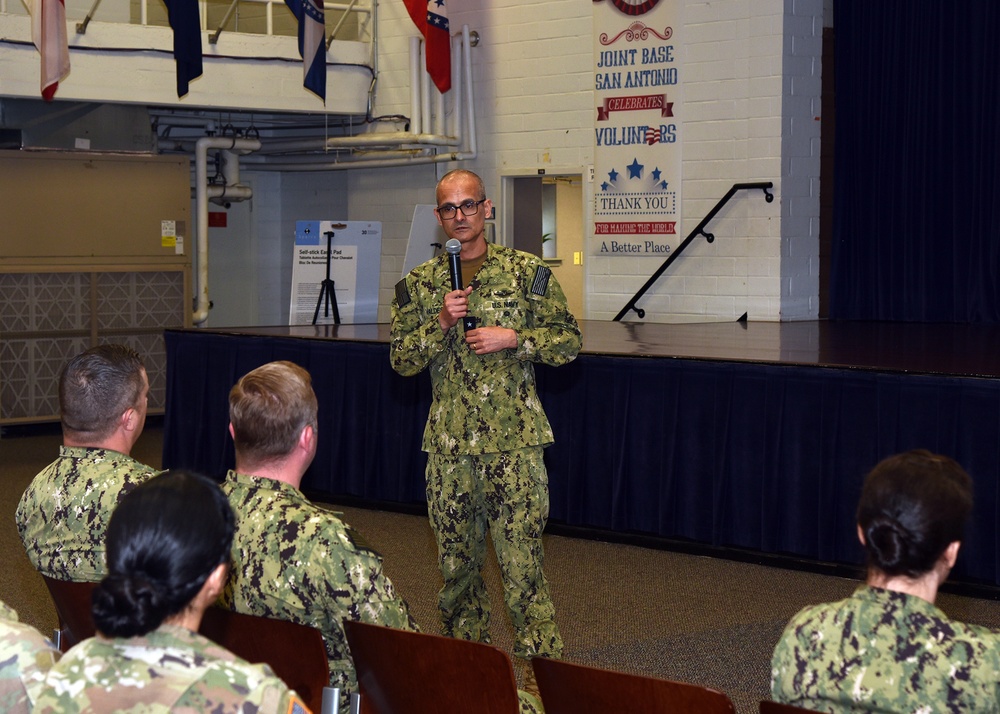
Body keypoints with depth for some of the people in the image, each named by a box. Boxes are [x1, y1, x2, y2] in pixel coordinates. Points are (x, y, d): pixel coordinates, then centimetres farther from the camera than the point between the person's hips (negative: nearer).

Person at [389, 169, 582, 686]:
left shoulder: (527, 272, 3)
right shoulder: (419, 284, 10)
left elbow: (568, 341, 4)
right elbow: (401, 361, 6)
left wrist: (514, 338, -11)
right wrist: (441, 324, -9)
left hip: (512, 438, -3)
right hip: (448, 442, 3)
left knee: (520, 559, -9)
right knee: (457, 559, 10)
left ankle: (538, 668, -5)